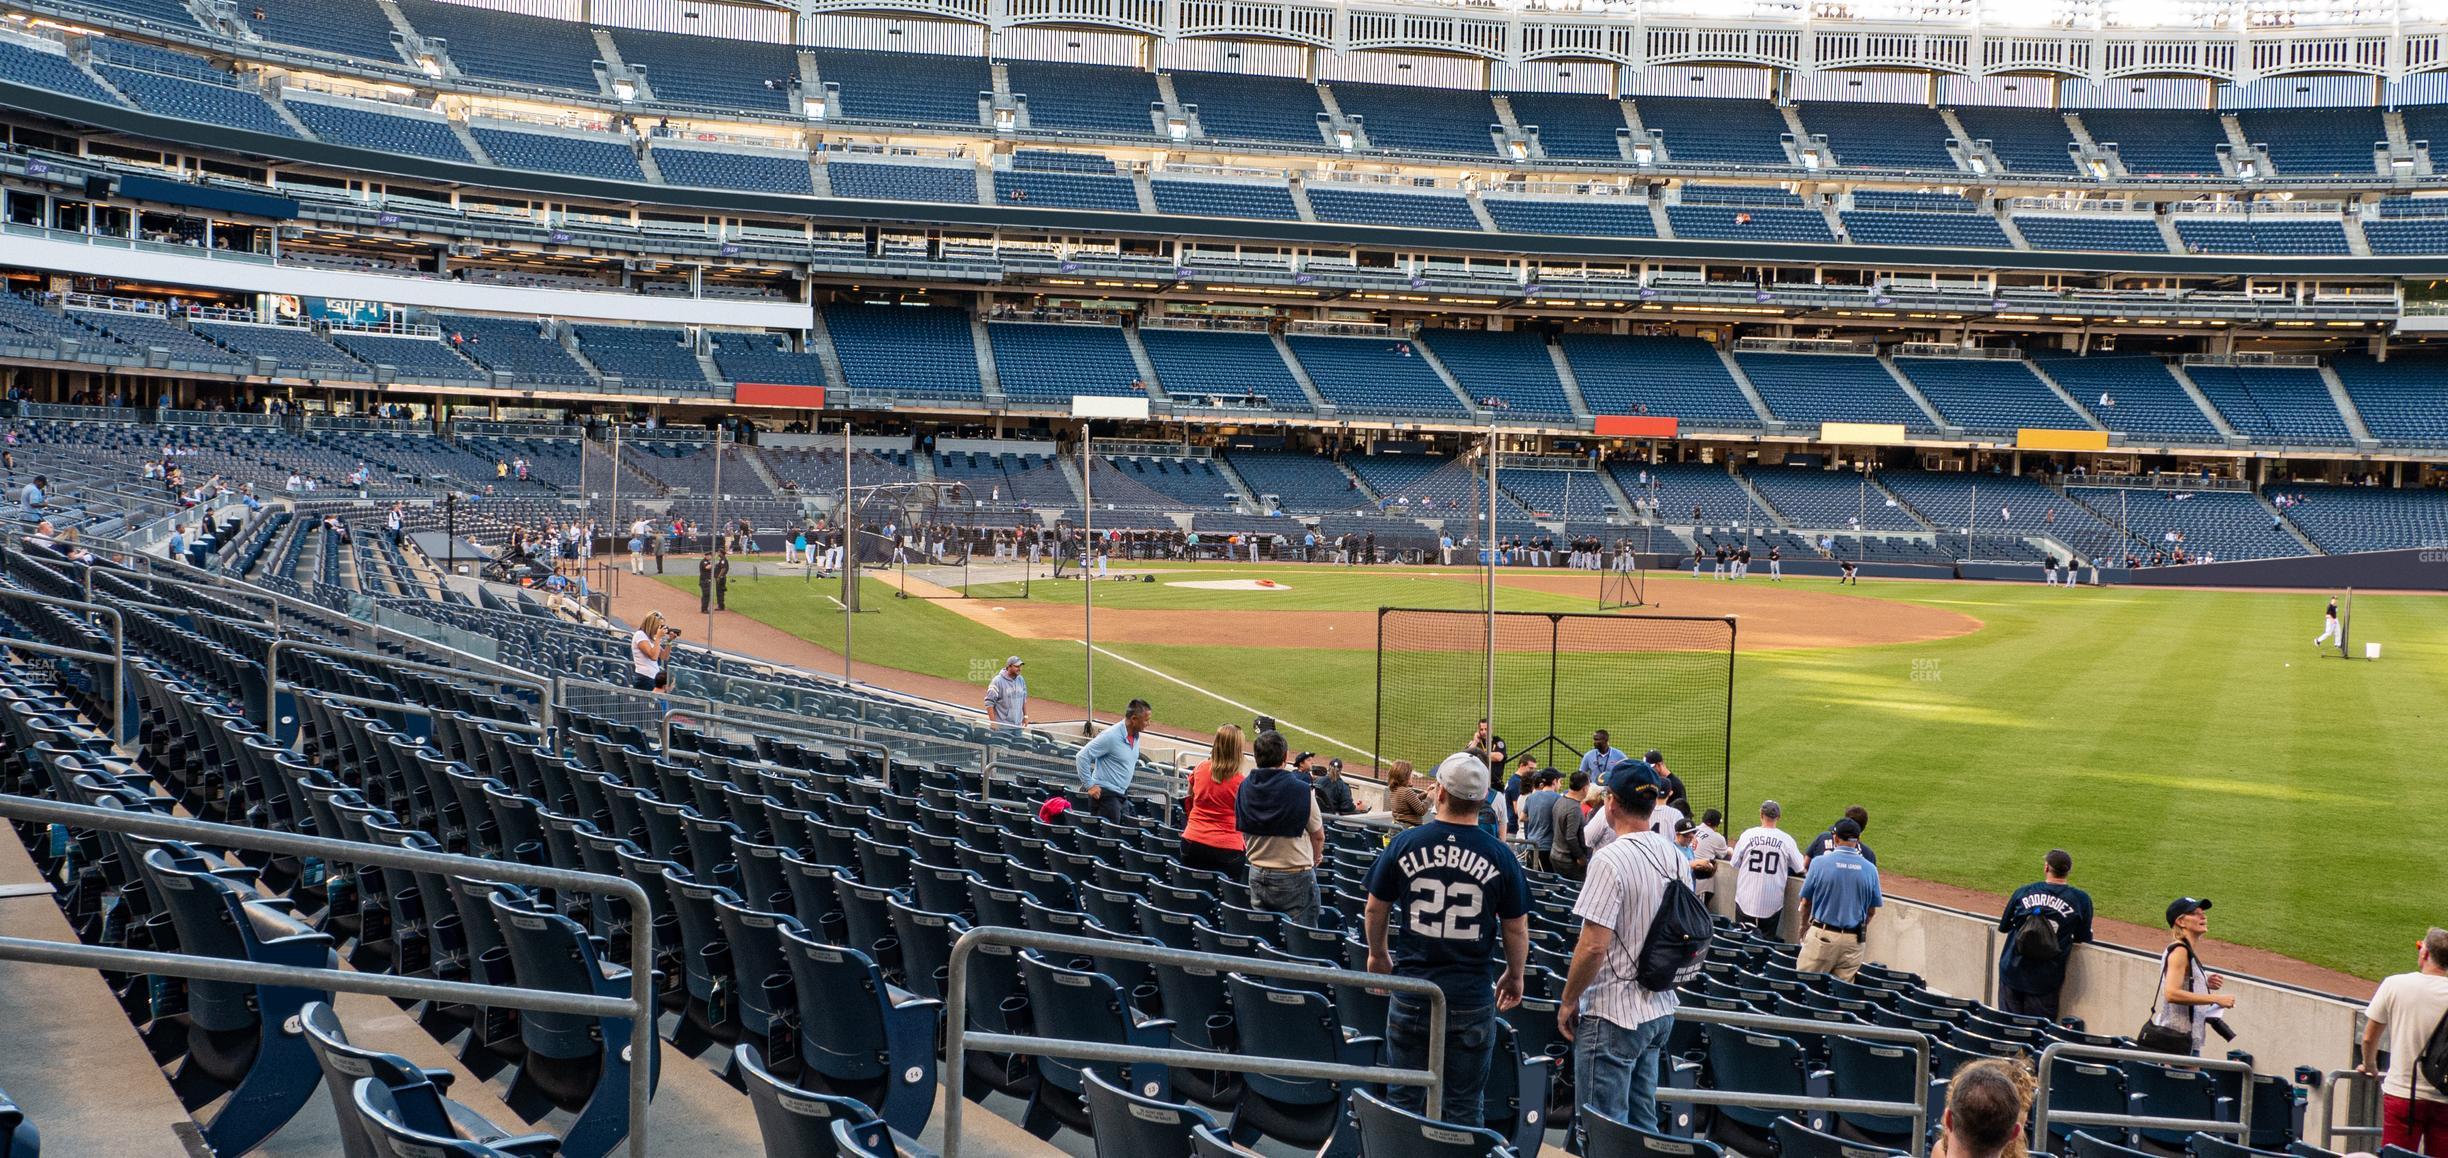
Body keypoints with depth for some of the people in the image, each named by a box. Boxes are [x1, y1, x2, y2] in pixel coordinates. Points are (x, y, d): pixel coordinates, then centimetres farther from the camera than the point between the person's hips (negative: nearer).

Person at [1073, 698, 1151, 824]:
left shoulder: (1136, 736, 7)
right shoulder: (1111, 736, -19)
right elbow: (1083, 756, -18)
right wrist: (1089, 785, -16)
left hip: (1122, 793, 8)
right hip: (1106, 794, -8)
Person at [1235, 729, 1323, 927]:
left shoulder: (1245, 789, 0)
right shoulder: (1300, 790, -15)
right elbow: (1318, 836, -3)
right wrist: (1315, 858, 18)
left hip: (1257, 873, 5)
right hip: (1295, 877, -5)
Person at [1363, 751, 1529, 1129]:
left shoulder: (1405, 845, -4)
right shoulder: (1500, 856, -8)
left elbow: (1376, 907, 7)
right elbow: (1516, 928, 0)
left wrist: (1377, 955, 25)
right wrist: (1515, 976, 18)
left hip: (1412, 989, 1)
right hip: (1472, 995, -1)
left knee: (1405, 1098, 11)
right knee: (1463, 1108, 7)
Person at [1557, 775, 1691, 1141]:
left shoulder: (1611, 860, -19)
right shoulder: (1677, 859, 6)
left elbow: (1593, 946, -21)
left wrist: (1568, 1001, -9)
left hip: (1612, 1015, -8)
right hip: (1660, 1009, 8)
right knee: (1642, 1124, 16)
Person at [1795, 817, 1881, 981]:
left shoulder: (1820, 863, -7)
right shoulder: (1870, 869, 1)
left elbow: (1806, 902, 1)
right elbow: (1872, 911, 7)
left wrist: (1804, 927, 17)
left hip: (1822, 936, -3)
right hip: (1854, 940, 3)